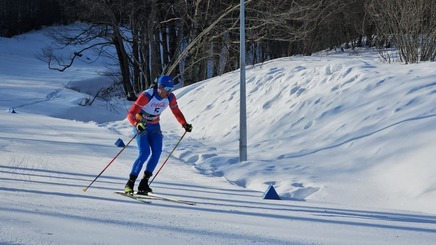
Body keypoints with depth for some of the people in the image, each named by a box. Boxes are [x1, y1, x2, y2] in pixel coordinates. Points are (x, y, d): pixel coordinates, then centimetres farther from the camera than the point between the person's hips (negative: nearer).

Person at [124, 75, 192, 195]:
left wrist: (184, 124, -11)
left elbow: (176, 112, 6)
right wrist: (137, 124, -51)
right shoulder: (146, 96, -28)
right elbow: (130, 114, -31)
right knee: (144, 153, -21)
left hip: (154, 126, 5)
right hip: (141, 126, -5)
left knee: (157, 152, -16)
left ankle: (144, 183, -9)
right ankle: (130, 184, -11)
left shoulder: (170, 97, -11)